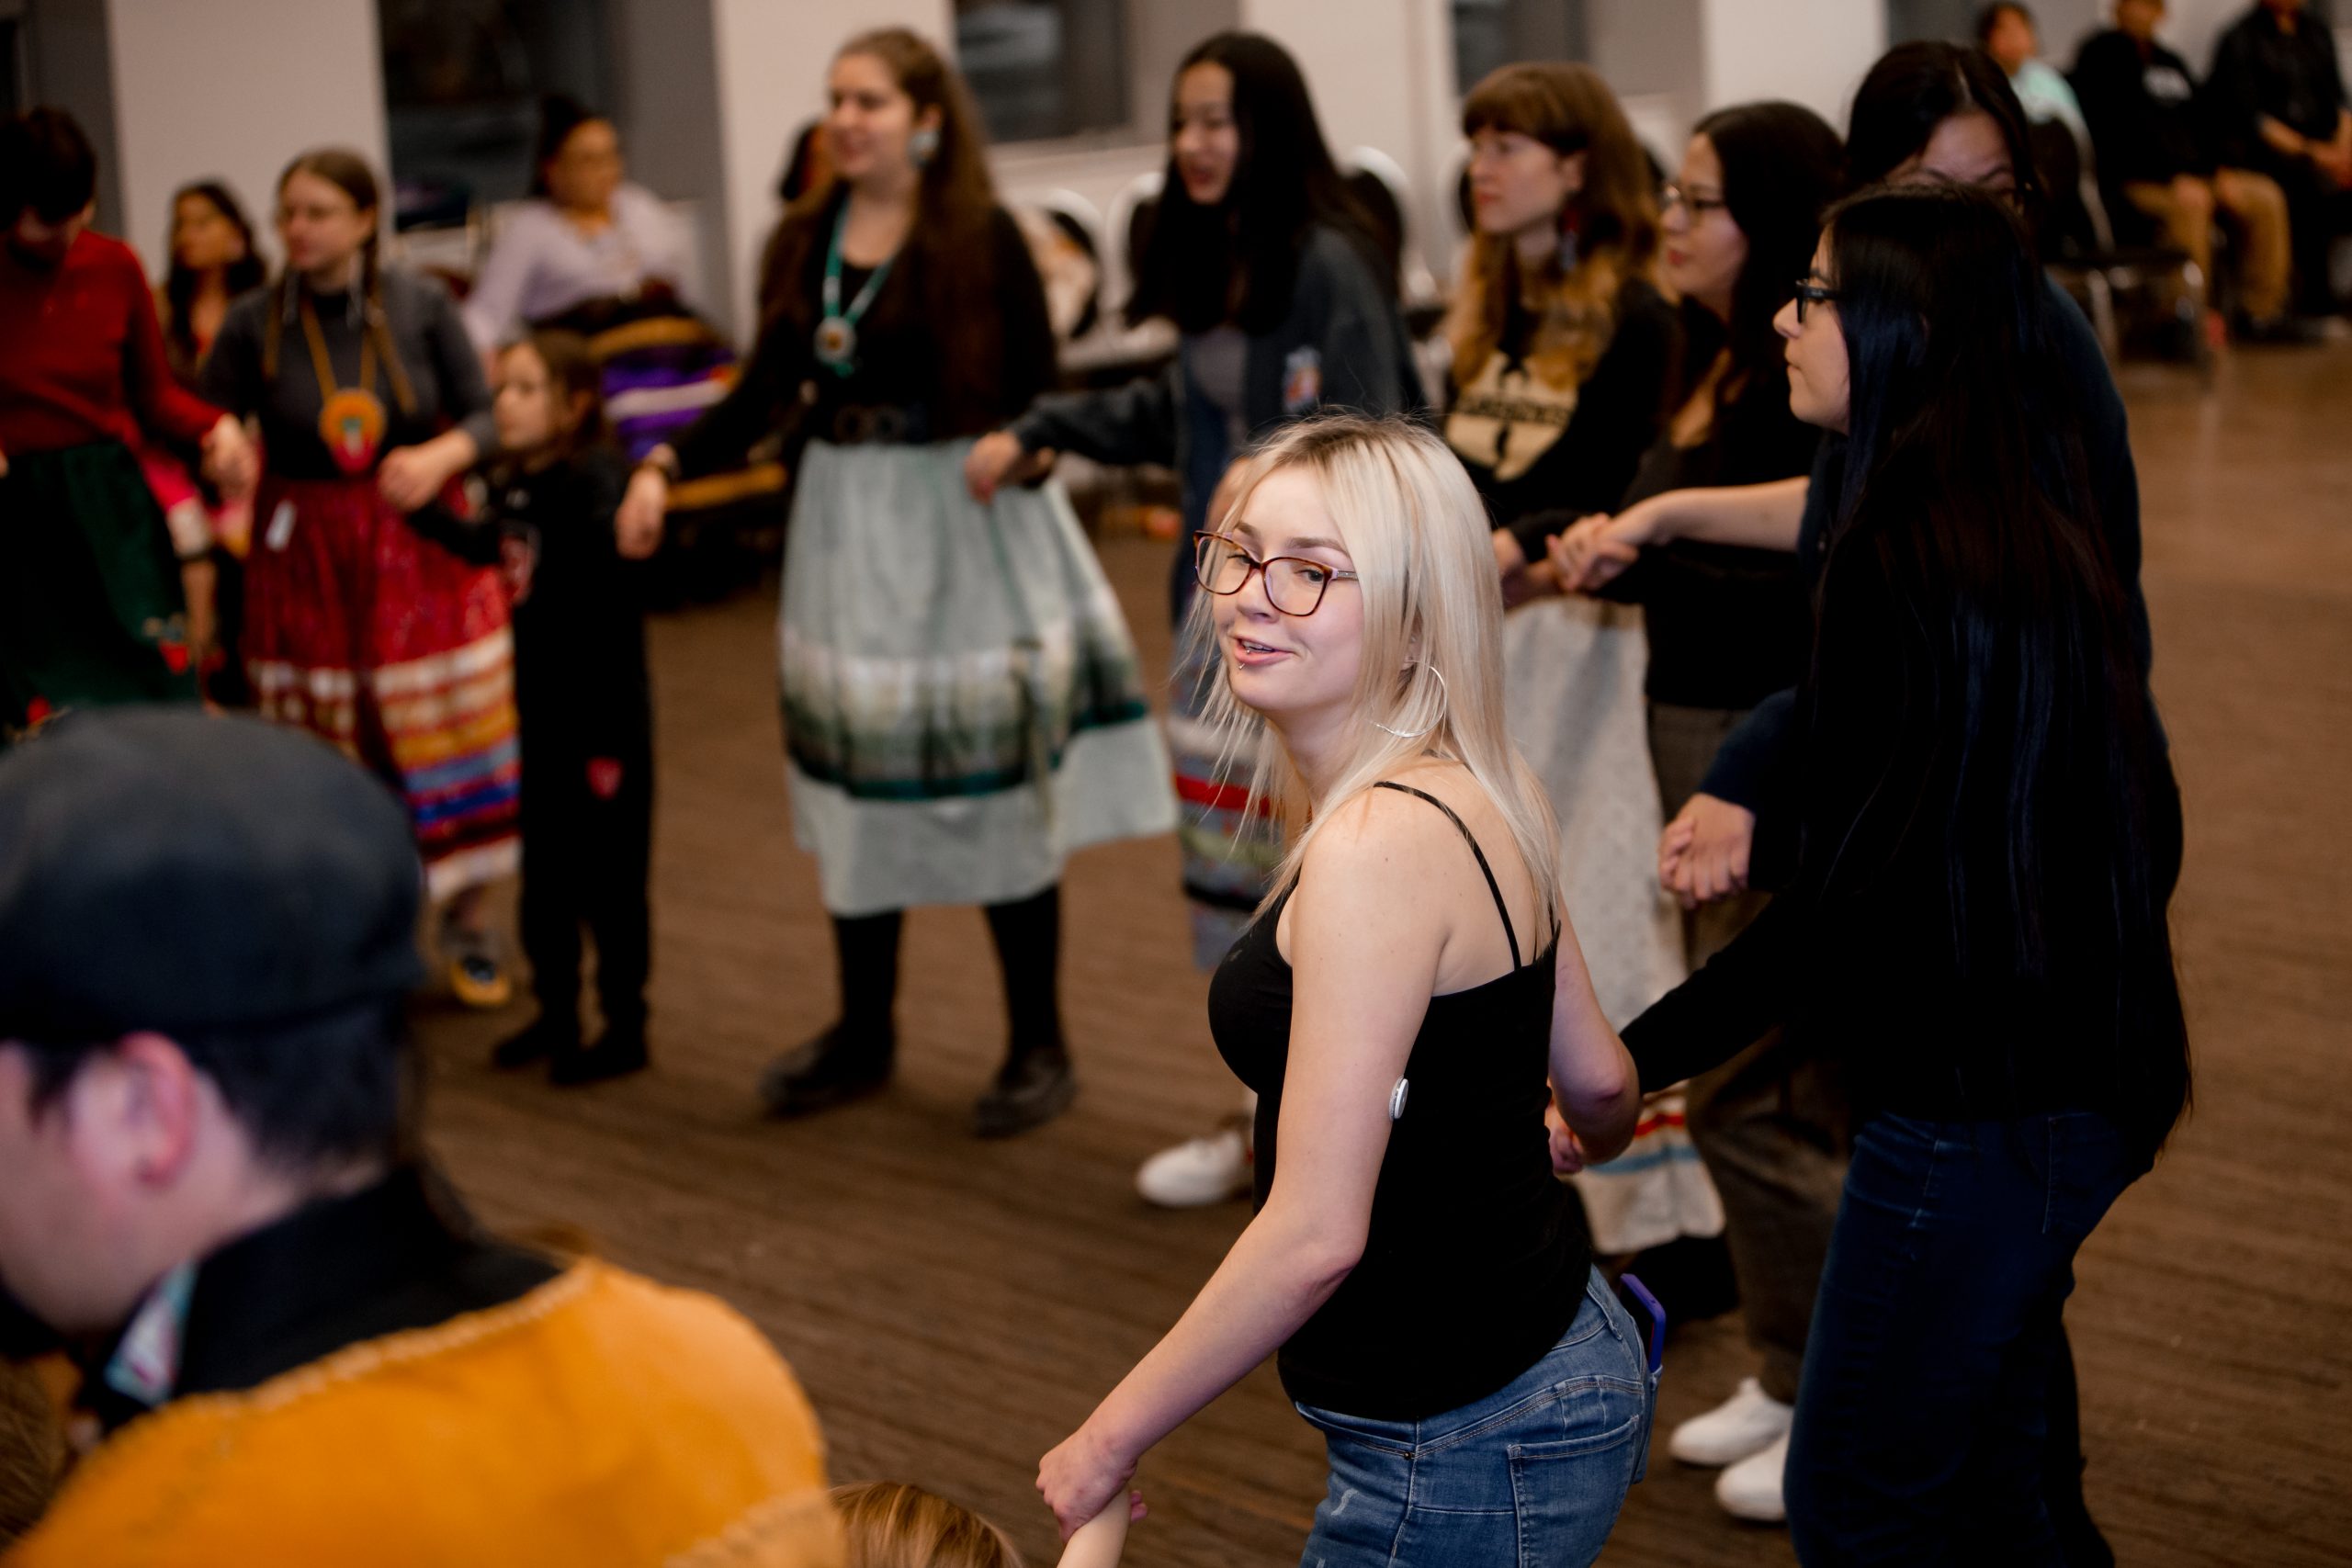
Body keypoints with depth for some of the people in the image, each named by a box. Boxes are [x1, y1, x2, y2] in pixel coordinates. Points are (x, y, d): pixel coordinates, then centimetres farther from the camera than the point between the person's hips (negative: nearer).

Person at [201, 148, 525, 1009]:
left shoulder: (421, 305, -3)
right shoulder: (253, 324, -3)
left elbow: (484, 413, 1)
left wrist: (440, 456, -17)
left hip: (420, 548, 0)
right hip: (305, 556, 0)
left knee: (449, 735, 1)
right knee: (332, 754, 3)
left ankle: (466, 920, 18)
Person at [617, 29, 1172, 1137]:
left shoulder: (982, 237, -9)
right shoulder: (817, 236, 5)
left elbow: (1032, 400, -9)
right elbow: (769, 387, 4)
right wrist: (666, 466, -7)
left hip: (964, 524, -5)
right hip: (848, 529, 5)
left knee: (997, 788, 1)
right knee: (857, 786, 11)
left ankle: (1038, 1049, 14)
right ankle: (862, 1035, 26)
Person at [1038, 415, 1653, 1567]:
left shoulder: (1374, 847, -25)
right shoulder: (1479, 796, 3)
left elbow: (1315, 1235, -26)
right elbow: (1597, 1085, 15)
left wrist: (1106, 1444, -15)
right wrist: (1584, 1145, 39)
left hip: (1466, 1456, -9)